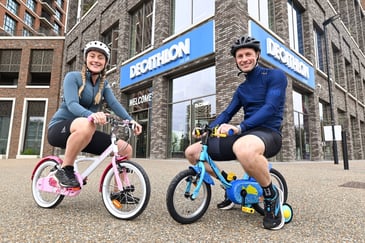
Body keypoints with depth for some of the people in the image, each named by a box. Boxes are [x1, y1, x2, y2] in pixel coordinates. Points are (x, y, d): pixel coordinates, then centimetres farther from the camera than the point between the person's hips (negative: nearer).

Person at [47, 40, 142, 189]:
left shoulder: (104, 84, 9)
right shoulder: (73, 77, -6)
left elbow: (114, 104, -8)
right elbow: (72, 104, -23)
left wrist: (130, 120, -27)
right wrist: (91, 114, -44)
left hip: (85, 133, 5)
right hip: (60, 128, -5)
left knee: (126, 149, -11)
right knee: (87, 125, -41)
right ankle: (65, 170, -19)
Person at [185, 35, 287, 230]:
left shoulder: (275, 75, 0)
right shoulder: (242, 89, 20)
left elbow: (271, 107, -15)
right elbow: (227, 113, 16)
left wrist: (239, 127, -28)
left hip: (268, 133, -7)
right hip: (244, 134, 7)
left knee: (244, 148, -46)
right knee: (192, 152, 0)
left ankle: (272, 194, -15)